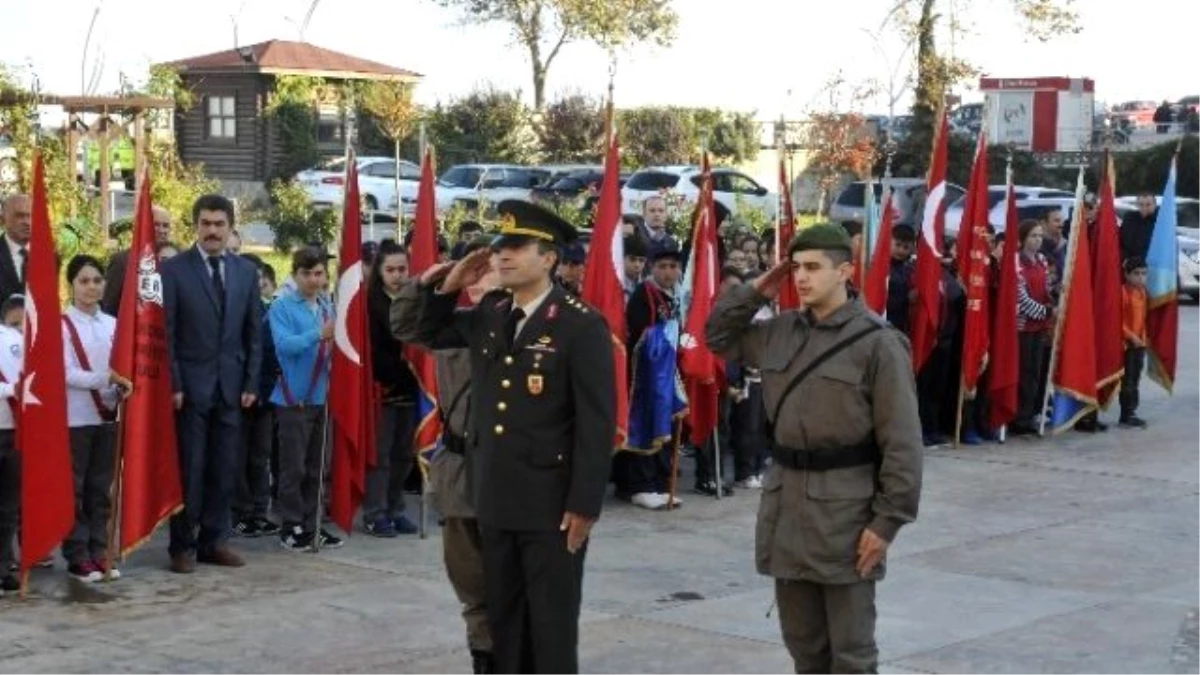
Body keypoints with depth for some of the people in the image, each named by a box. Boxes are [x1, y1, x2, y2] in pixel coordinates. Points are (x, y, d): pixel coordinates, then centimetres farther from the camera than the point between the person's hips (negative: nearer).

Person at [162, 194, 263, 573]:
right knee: (189, 468, -1)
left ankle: (214, 540, 15)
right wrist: (173, 384, -11)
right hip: (190, 385, -4)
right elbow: (166, 333, -5)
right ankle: (182, 546, 7)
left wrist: (250, 383, 4)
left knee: (224, 469, 6)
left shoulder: (246, 272, 10)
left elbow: (254, 332, 11)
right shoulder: (174, 270, -3)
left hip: (230, 385, 4)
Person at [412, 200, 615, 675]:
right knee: (504, 621, 14)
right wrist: (446, 288, 6)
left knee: (552, 626, 2)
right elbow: (430, 335, 25)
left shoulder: (582, 326, -12)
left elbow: (598, 422, -14)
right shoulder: (489, 315, 8)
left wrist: (584, 504, -17)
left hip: (552, 504, -6)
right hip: (494, 499, 7)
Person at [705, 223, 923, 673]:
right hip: (785, 500, 6)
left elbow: (901, 442, -13)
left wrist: (888, 519, -15)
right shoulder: (780, 331, 7)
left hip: (845, 507, -6)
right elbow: (719, 337, 23)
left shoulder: (877, 343, -12)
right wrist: (755, 292, 8)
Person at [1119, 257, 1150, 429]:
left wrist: (1143, 337, 11)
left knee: (1135, 380, 12)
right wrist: (1131, 336, -19)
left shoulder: (1142, 292, 10)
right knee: (1127, 380, -4)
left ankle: (1131, 413, 19)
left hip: (1139, 342, 8)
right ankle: (1126, 415, 0)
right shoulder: (1123, 292, -15)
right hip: (1127, 343, -8)